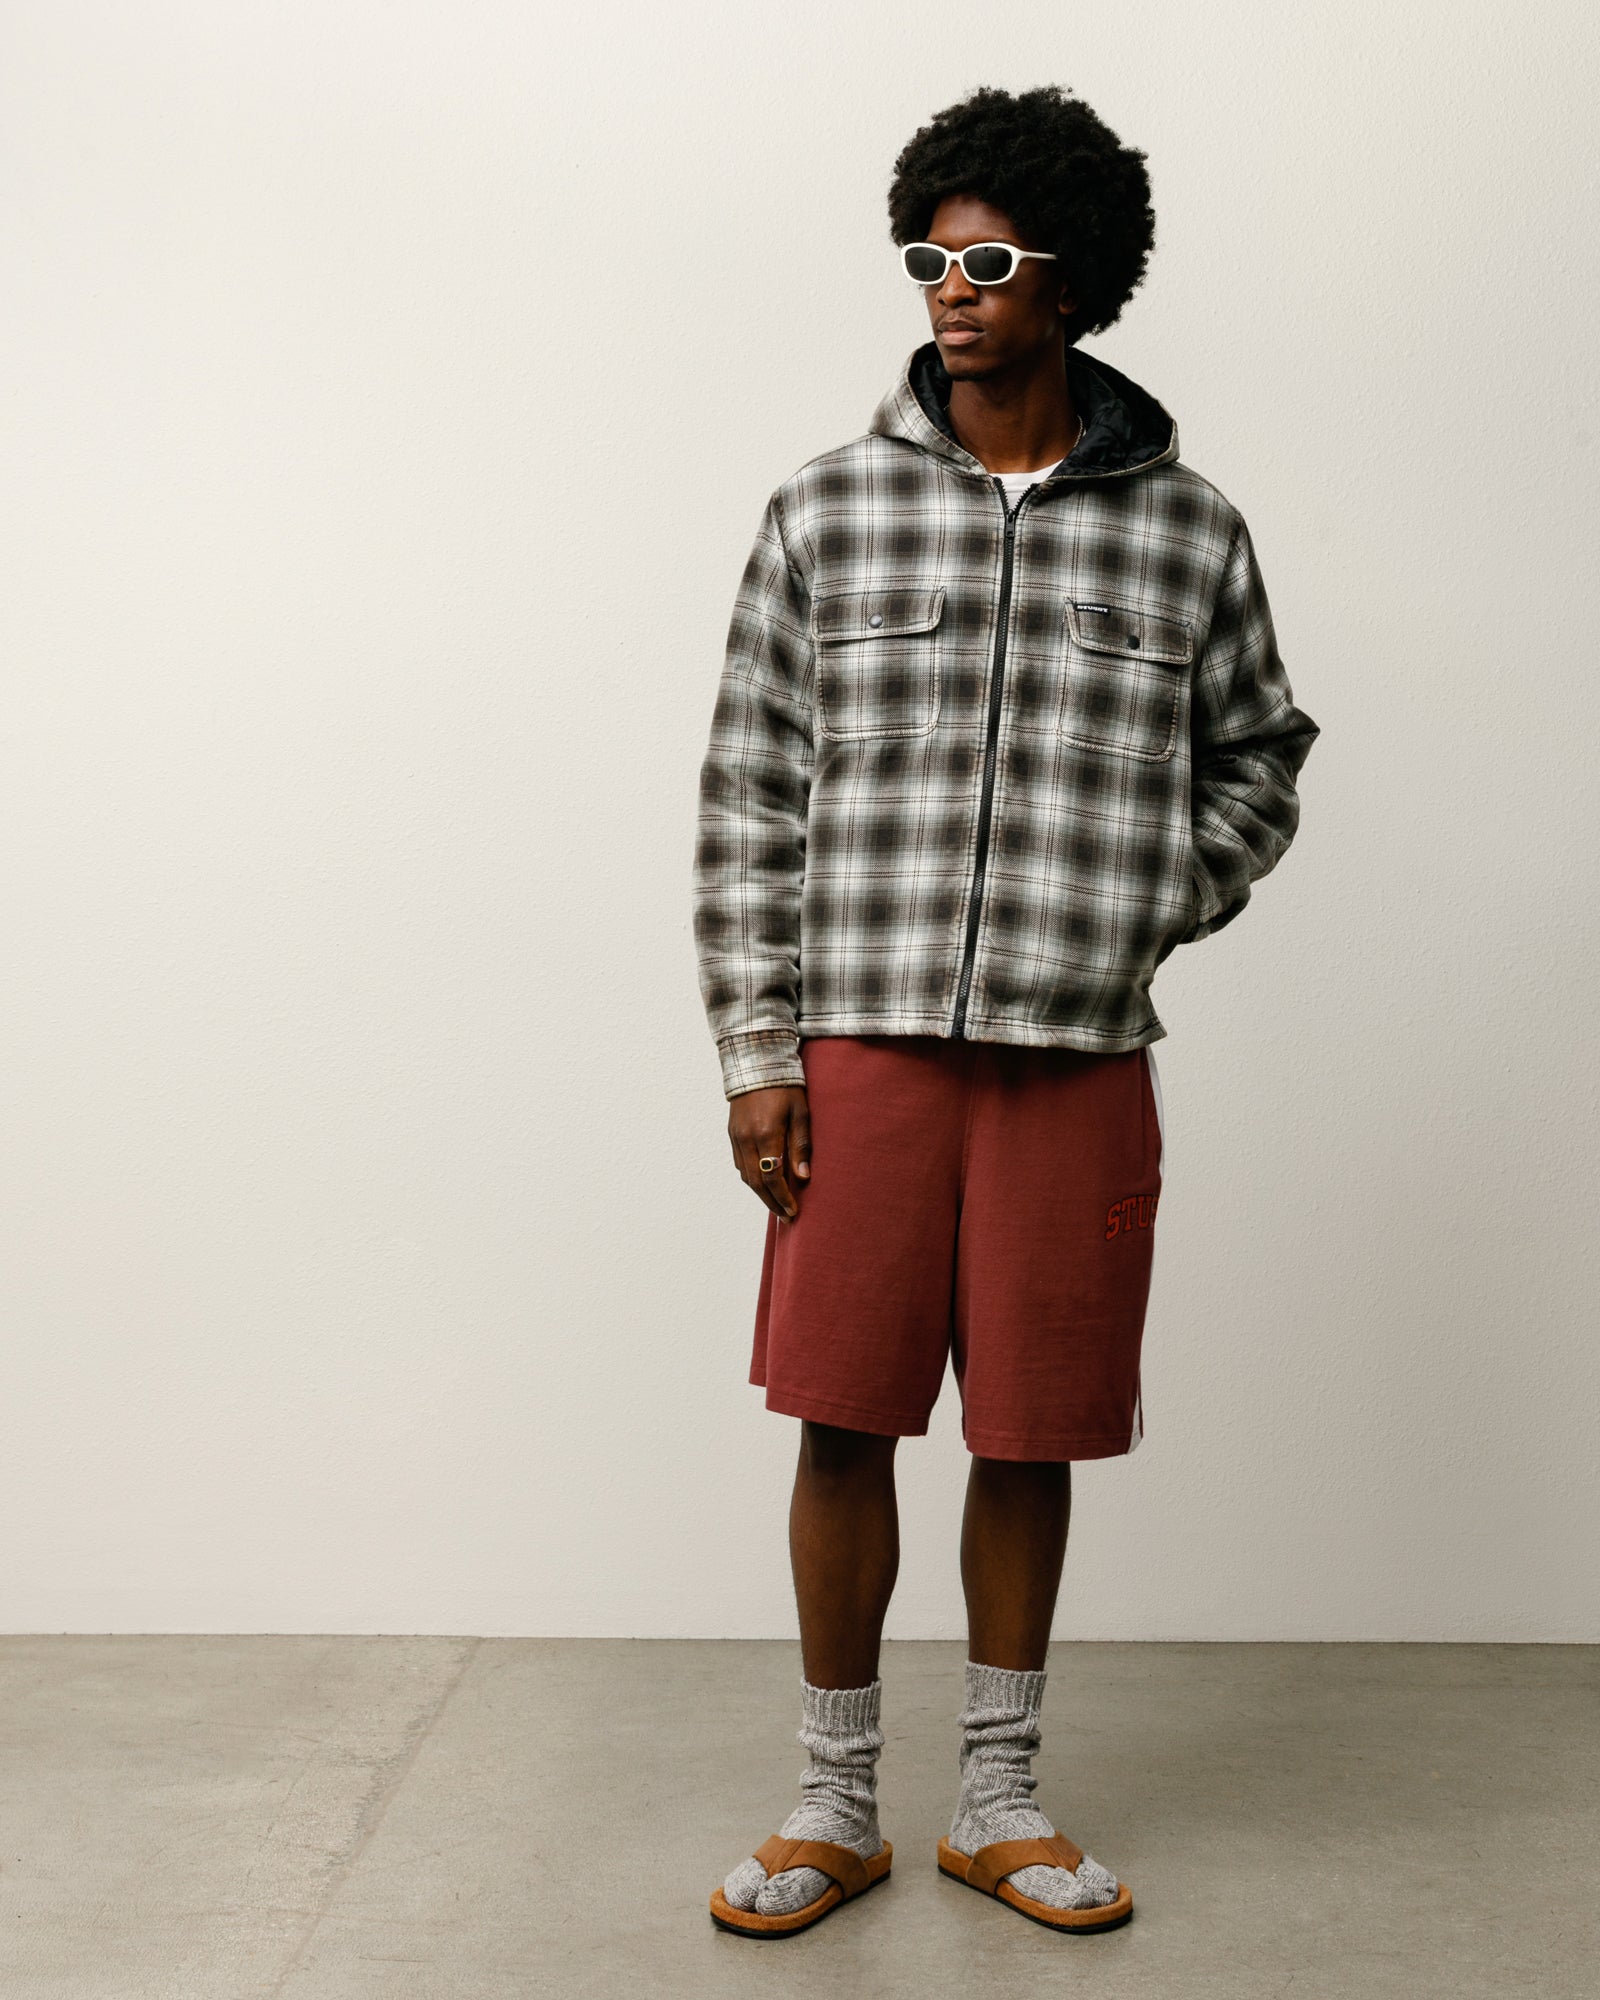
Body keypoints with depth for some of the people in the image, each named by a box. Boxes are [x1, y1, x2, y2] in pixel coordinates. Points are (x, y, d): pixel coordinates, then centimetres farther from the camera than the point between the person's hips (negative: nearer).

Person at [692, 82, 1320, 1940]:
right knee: (843, 1423, 4)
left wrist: (1145, 913, -1)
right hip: (863, 1045, 0)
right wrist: (757, 1050, -2)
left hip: (1077, 1061, 1)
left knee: (1029, 1438, 9)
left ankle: (997, 1801, 27)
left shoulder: (1187, 531, 3)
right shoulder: (825, 511, 2)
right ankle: (835, 1804, 22)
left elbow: (1256, 762, 15)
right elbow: (749, 796, 2)